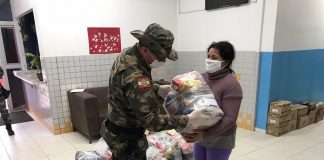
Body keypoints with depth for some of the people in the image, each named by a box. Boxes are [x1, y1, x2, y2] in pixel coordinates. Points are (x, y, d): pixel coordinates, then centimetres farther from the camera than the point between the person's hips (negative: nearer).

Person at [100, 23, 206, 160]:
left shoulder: (127, 54, -5)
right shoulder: (135, 76, -36)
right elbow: (151, 120, -34)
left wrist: (158, 89, 5)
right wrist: (186, 120, -30)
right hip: (126, 138, -9)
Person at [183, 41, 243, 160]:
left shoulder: (231, 84, -18)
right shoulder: (202, 77, 0)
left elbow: (230, 118, -22)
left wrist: (206, 134, -29)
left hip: (219, 140, -5)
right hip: (200, 135, 5)